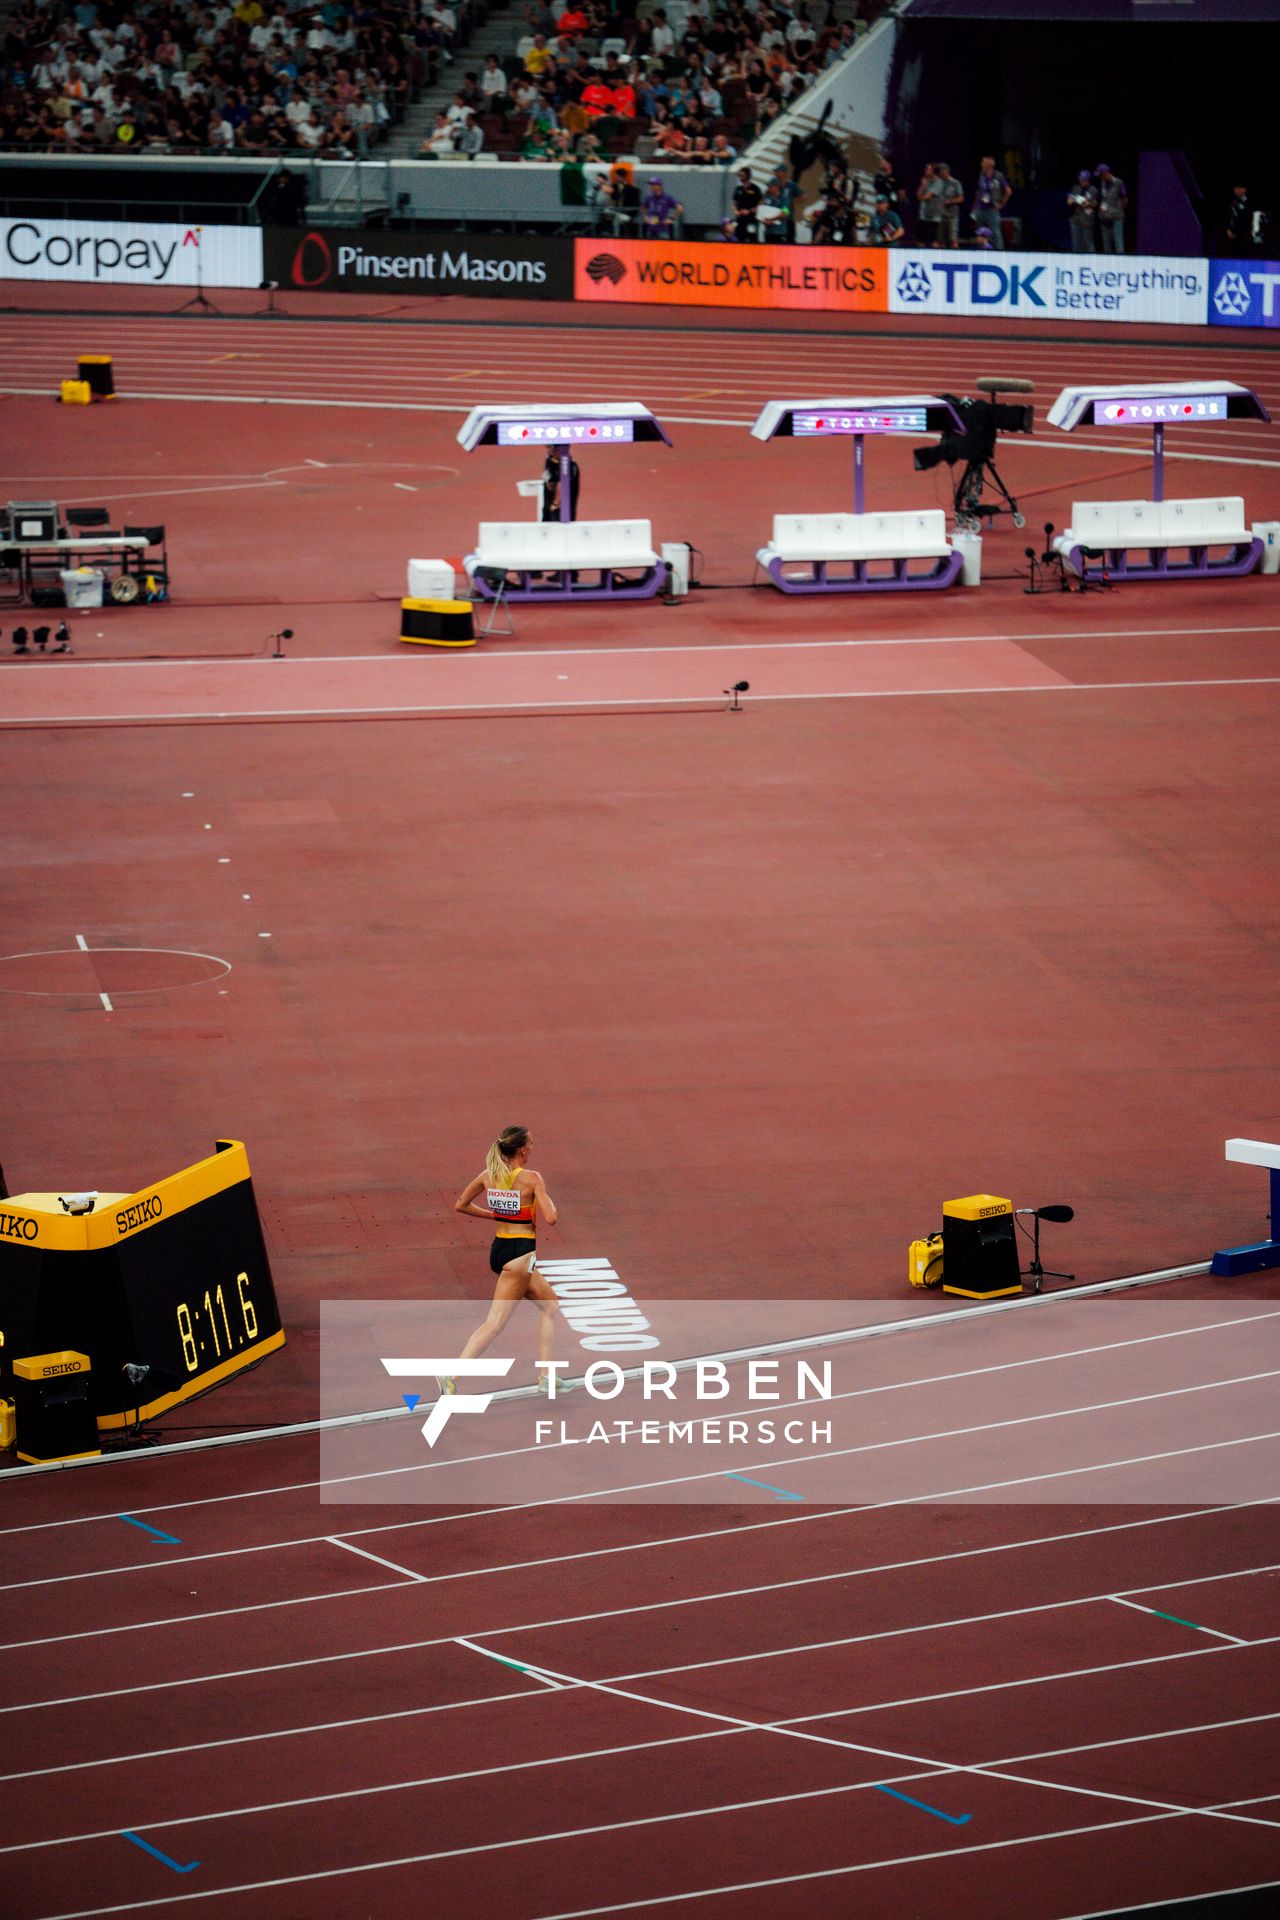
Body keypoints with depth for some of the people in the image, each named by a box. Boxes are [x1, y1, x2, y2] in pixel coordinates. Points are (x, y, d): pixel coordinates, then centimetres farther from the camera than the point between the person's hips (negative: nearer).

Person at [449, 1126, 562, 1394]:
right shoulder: (531, 1178, -14)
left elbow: (460, 1205, 11)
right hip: (520, 1253, -8)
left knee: (549, 1304, 20)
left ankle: (546, 1377, 18)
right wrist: (549, 1201, 3)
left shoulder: (489, 1175, 4)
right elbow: (550, 1219, -18)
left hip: (499, 1249, 8)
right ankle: (452, 1374, -17)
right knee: (495, 1323, -6)